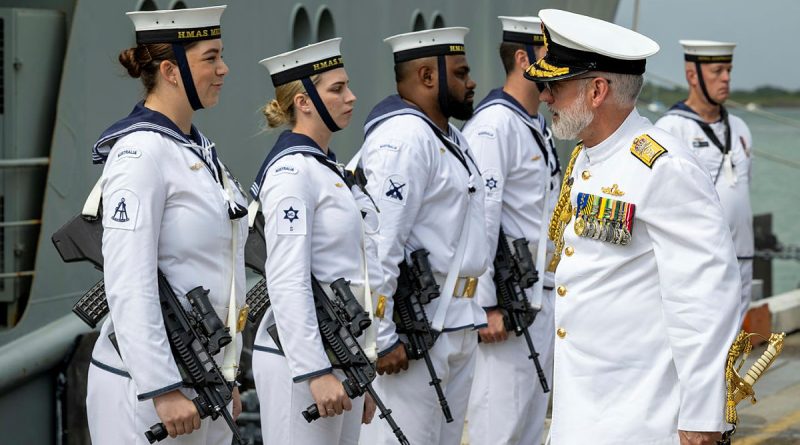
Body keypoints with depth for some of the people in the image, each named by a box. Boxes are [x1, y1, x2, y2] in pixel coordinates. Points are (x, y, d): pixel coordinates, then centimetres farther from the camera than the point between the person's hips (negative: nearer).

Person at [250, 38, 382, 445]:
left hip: (342, 356, 9)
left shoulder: (328, 168, 16)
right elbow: (287, 283, -20)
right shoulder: (291, 171, -13)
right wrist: (316, 372, -23)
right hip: (302, 358, -9)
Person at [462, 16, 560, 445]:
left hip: (541, 294, 10)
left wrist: (552, 293, 19)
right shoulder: (494, 124, -15)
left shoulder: (538, 127, 15)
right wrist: (487, 305, -21)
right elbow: (479, 220, -20)